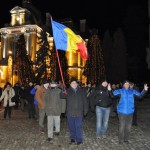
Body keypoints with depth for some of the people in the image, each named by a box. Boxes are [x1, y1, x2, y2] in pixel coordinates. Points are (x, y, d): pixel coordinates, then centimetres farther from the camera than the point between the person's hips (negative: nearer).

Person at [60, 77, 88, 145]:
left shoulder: (81, 91, 6)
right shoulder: (67, 91, 4)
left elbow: (85, 101, 7)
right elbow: (62, 96, -11)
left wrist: (85, 110, 2)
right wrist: (63, 93, -34)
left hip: (79, 113, -1)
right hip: (70, 113, 1)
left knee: (78, 126, -1)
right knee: (71, 126, 10)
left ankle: (79, 139, 10)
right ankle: (72, 138, 26)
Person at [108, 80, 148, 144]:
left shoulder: (133, 91, 4)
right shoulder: (120, 91, -4)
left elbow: (140, 95, 3)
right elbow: (112, 95, -12)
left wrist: (145, 90, -11)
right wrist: (110, 90, -29)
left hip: (130, 112, 3)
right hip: (122, 112, -3)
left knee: (128, 126, 13)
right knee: (122, 126, 1)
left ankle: (126, 139, 30)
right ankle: (121, 140, 18)